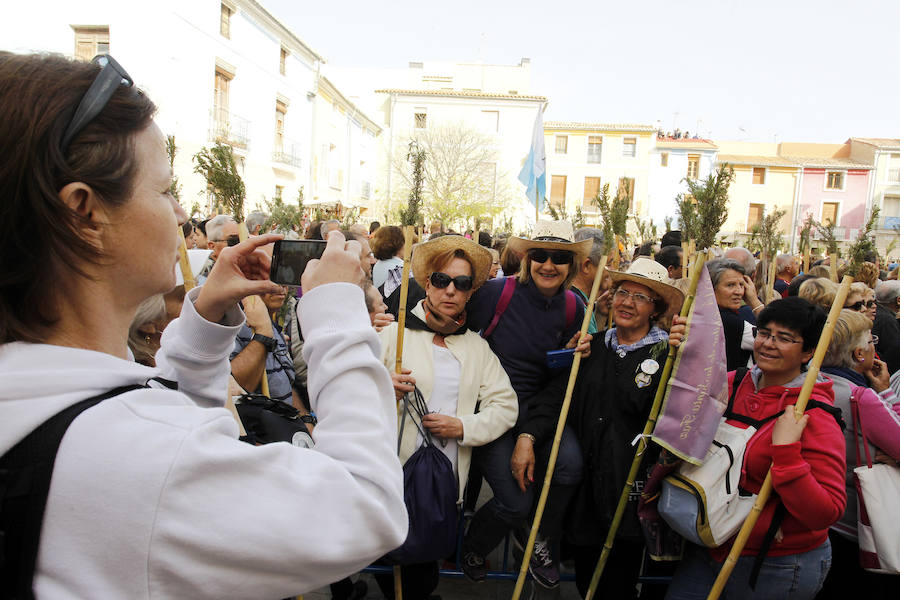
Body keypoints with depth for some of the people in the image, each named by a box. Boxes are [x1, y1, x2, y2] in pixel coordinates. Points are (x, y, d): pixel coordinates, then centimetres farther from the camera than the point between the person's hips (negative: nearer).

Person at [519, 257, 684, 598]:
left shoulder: (665, 354, -3)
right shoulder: (594, 347, 8)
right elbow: (555, 394, 0)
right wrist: (528, 436, -13)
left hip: (630, 488, -3)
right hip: (585, 485, 4)